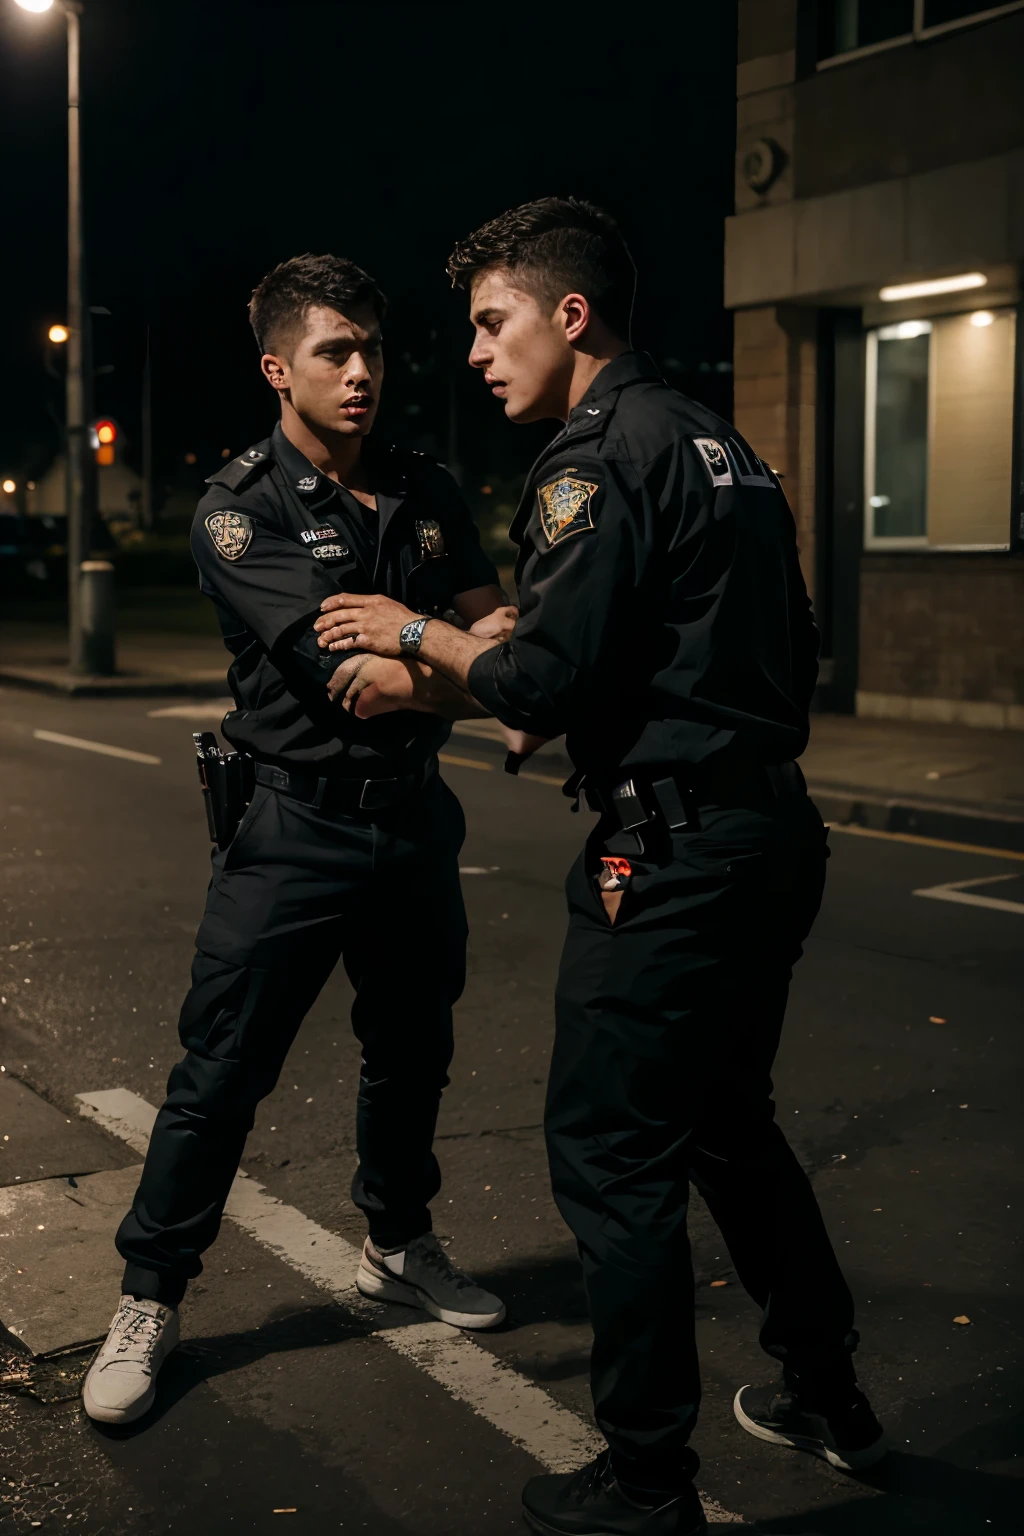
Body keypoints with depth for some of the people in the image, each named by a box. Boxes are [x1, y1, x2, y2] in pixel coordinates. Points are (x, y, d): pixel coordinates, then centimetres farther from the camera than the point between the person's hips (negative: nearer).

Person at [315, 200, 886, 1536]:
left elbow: (547, 681, -19)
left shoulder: (602, 453, -13)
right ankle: (828, 1395, 36)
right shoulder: (717, 444, 16)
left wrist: (415, 636, -2)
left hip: (673, 860, -10)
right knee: (729, 1121, 23)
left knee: (612, 1153, 1)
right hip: (773, 831, 10)